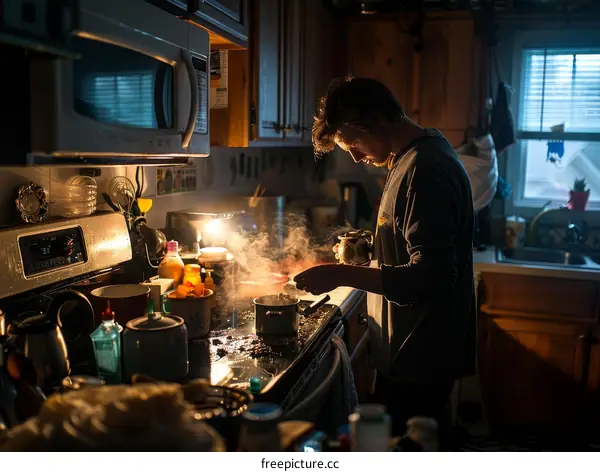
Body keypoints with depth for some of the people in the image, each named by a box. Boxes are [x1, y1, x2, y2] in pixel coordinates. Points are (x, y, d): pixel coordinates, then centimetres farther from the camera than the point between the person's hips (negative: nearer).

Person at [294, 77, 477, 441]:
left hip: (419, 357, -10)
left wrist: (343, 274, -26)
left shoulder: (427, 171, -22)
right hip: (408, 348, 10)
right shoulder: (415, 156, 10)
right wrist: (361, 254, 11)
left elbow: (431, 277, -27)